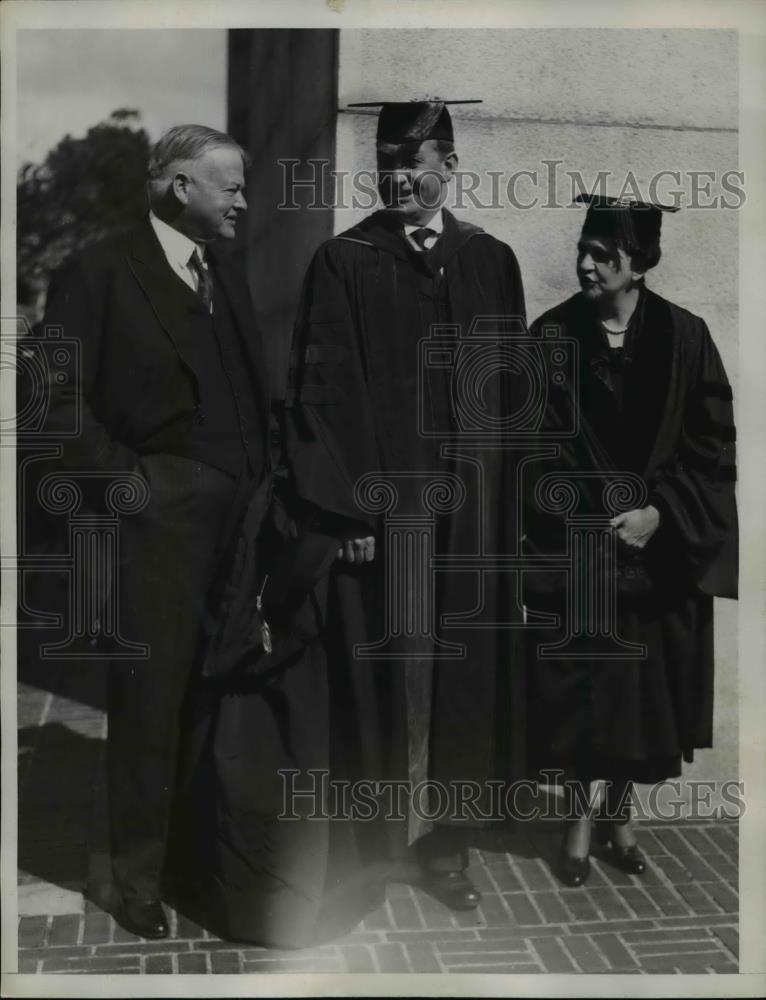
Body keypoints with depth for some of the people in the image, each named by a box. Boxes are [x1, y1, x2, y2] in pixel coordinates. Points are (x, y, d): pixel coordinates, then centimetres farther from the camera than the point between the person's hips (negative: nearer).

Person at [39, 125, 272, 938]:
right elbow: (61, 400, -8)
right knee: (151, 694, 3)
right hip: (157, 512, -5)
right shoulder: (99, 272, -3)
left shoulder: (226, 273, 16)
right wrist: (121, 480, -12)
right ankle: (139, 873, 19)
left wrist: (261, 478, 7)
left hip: (240, 510, 6)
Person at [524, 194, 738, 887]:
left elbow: (713, 444, -2)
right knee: (577, 684, 4)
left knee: (645, 688, 9)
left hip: (661, 546, 1)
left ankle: (621, 812, 29)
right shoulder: (552, 336, -4)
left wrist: (659, 512, -12)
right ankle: (580, 820, 22)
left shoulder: (684, 337, -2)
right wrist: (598, 518, -11)